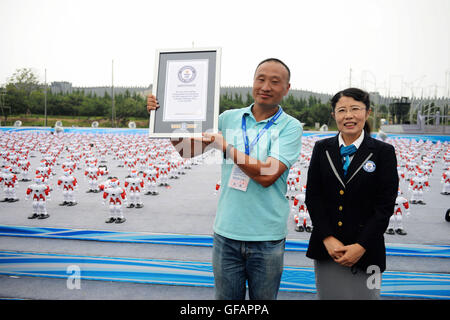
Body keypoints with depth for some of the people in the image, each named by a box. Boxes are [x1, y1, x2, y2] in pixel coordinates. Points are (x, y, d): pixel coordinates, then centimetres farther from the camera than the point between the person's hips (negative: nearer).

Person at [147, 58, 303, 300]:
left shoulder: (290, 127, -6)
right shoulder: (230, 118, 4)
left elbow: (267, 175, -19)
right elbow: (186, 150, 5)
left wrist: (225, 146, -18)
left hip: (267, 238, -2)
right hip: (226, 234, 2)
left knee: (264, 298, 17)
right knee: (226, 298, 15)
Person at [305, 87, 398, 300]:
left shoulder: (384, 152, -1)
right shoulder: (321, 148, 5)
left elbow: (385, 206, -5)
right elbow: (312, 197, 1)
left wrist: (361, 246, -12)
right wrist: (328, 239, -9)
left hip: (366, 250, -2)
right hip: (325, 248, 2)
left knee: (364, 294, 5)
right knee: (327, 294, 12)